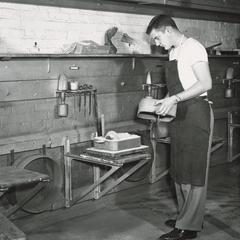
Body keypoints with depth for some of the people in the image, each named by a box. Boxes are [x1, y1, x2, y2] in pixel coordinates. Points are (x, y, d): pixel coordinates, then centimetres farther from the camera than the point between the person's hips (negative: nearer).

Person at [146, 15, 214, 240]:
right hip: (180, 115, 9)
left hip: (196, 113, -9)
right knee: (179, 169, 14)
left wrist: (174, 99, -23)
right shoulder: (173, 52, 16)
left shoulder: (193, 47, -11)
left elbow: (205, 83, -20)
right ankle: (185, 215, 27)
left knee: (194, 171, -3)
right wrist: (164, 102, 7)